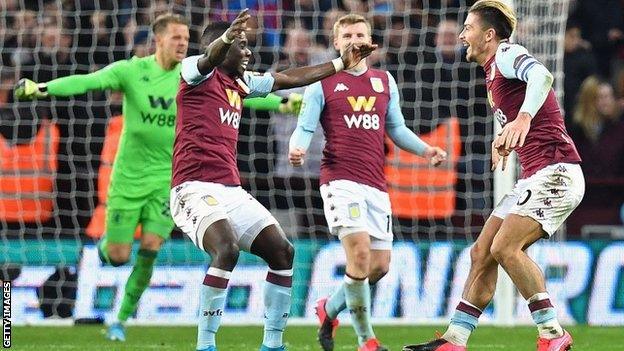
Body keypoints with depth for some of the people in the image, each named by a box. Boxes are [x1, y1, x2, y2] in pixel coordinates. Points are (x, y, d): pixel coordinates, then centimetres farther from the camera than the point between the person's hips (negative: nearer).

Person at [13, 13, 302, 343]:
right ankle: (107, 242, 37)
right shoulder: (131, 71, -9)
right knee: (118, 257, -2)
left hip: (167, 179, 2)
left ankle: (122, 320, 8)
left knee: (149, 251, -9)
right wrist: (43, 88, -35)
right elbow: (87, 81, -20)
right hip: (128, 178, -2)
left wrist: (281, 103, -12)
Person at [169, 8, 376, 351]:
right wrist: (226, 38, -51)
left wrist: (341, 63, 35)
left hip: (231, 191, 9)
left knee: (282, 251, 5)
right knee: (227, 249, -30)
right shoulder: (197, 72, -4)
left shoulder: (240, 81, 20)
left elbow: (288, 78, 31)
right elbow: (209, 59, -28)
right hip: (195, 188, -9)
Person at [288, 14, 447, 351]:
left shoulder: (385, 81, 17)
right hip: (340, 179, -5)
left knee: (379, 265, 3)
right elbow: (305, 127, 0)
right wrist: (297, 148, -22)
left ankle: (330, 308, 30)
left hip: (376, 184, 5)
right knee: (359, 252, -20)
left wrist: (425, 149, 6)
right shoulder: (323, 83, 4)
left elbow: (396, 129, 22)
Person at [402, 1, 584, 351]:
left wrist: (523, 118, -47)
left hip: (555, 172, -10)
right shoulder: (494, 71, 22)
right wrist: (505, 140, 17)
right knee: (481, 253, 7)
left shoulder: (508, 54, -9)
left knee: (505, 247, -21)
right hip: (536, 177, 10)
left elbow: (542, 75, -32)